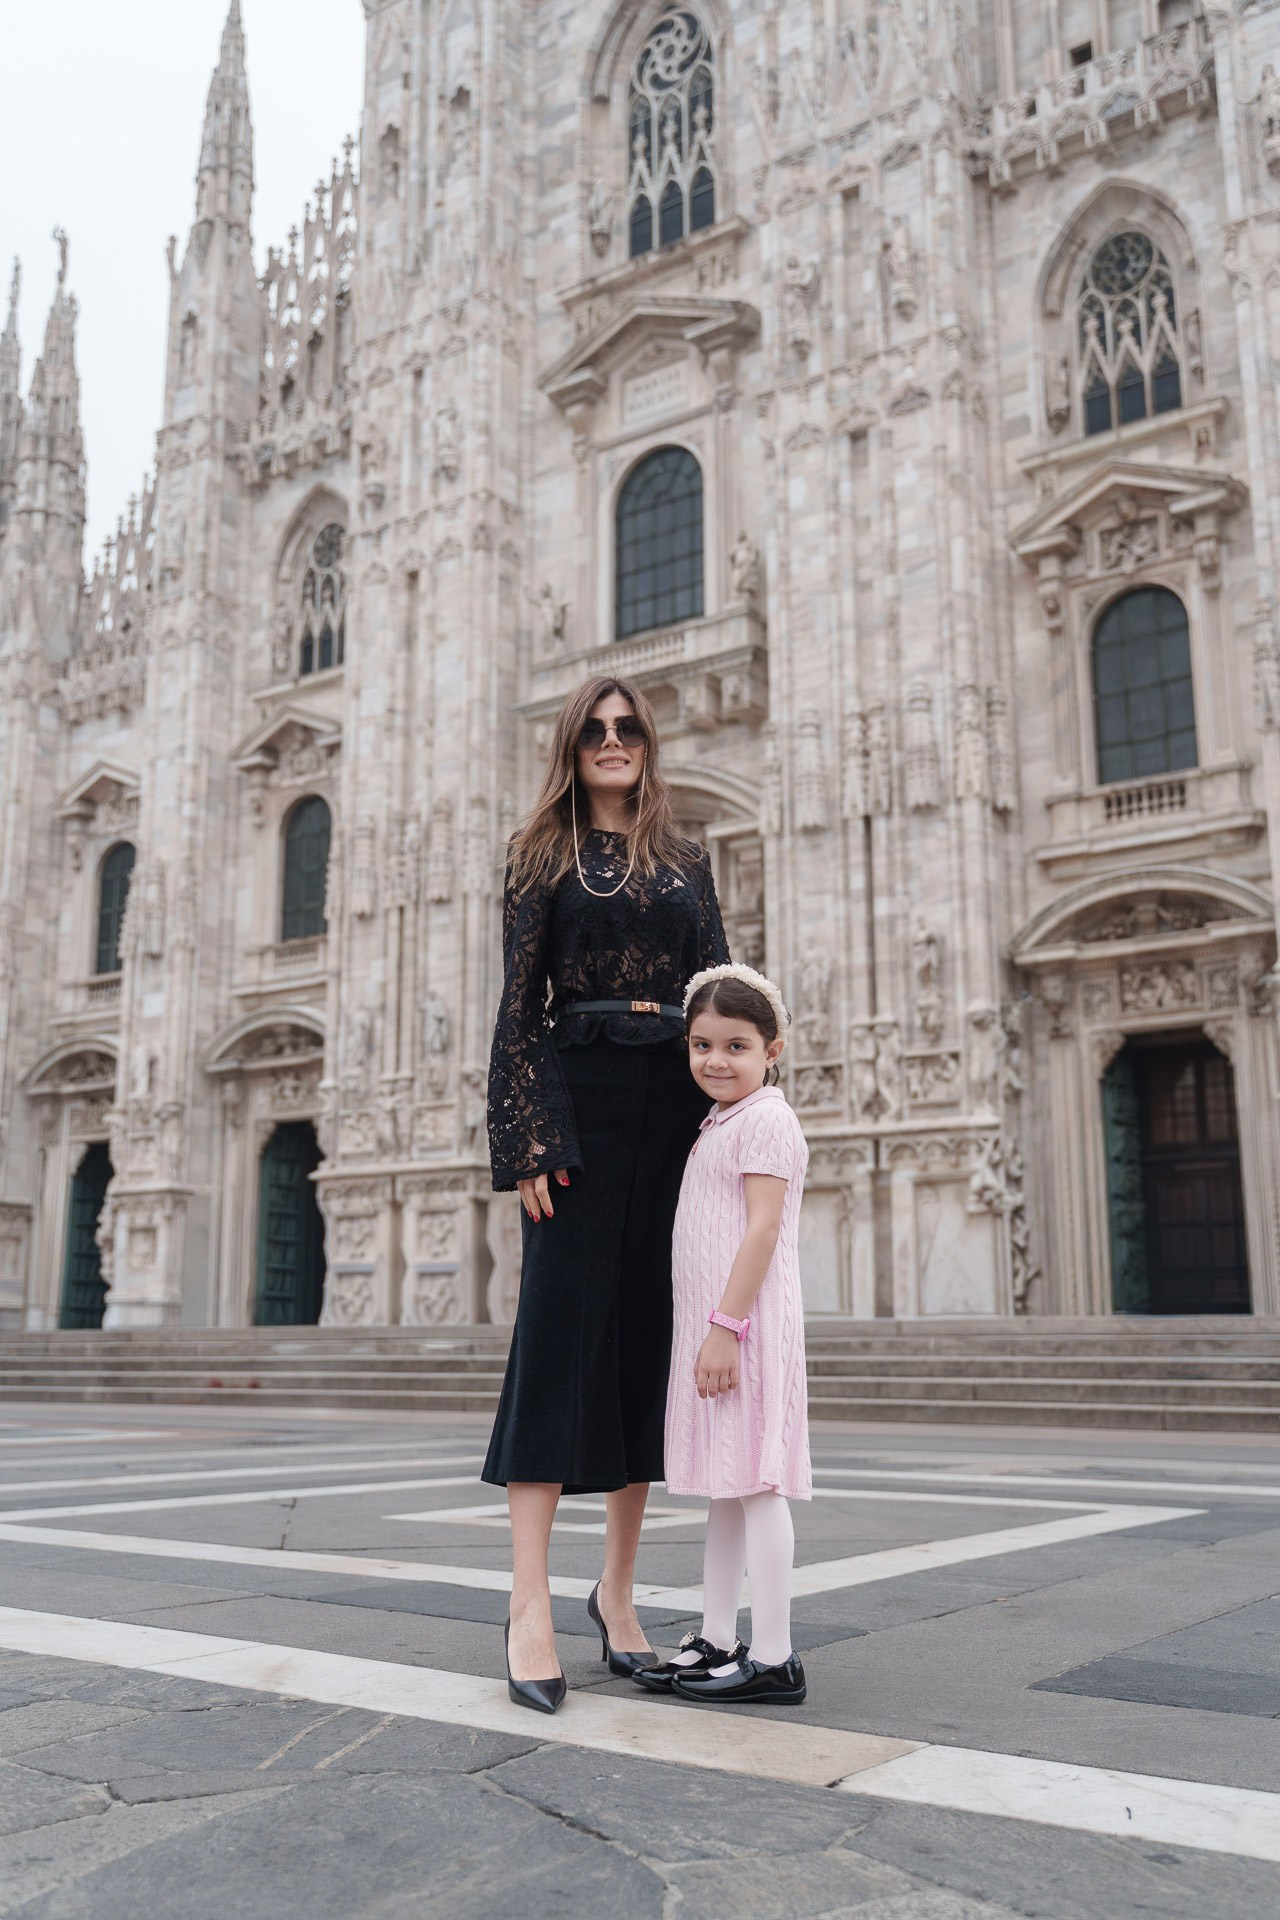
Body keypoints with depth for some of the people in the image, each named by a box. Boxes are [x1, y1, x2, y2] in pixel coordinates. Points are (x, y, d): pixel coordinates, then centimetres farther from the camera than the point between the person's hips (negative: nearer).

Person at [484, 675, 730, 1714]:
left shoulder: (688, 862, 16)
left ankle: (619, 1592, 14)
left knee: (650, 1336, 4)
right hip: (581, 1102, -3)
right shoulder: (544, 856, 8)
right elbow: (520, 1006, 1)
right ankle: (532, 1607, -5)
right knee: (560, 1331, -8)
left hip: (674, 1110, 3)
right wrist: (529, 1141, -10)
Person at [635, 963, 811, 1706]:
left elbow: (764, 1228, -19)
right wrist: (709, 1330, 18)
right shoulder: (720, 1124, 18)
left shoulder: (765, 1119, -11)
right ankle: (717, 1641, 22)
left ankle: (773, 1658, 0)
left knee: (754, 1483, -6)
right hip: (711, 1325, 10)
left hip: (747, 1325, -10)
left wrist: (726, 1326, -23)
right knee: (726, 1487, 13)